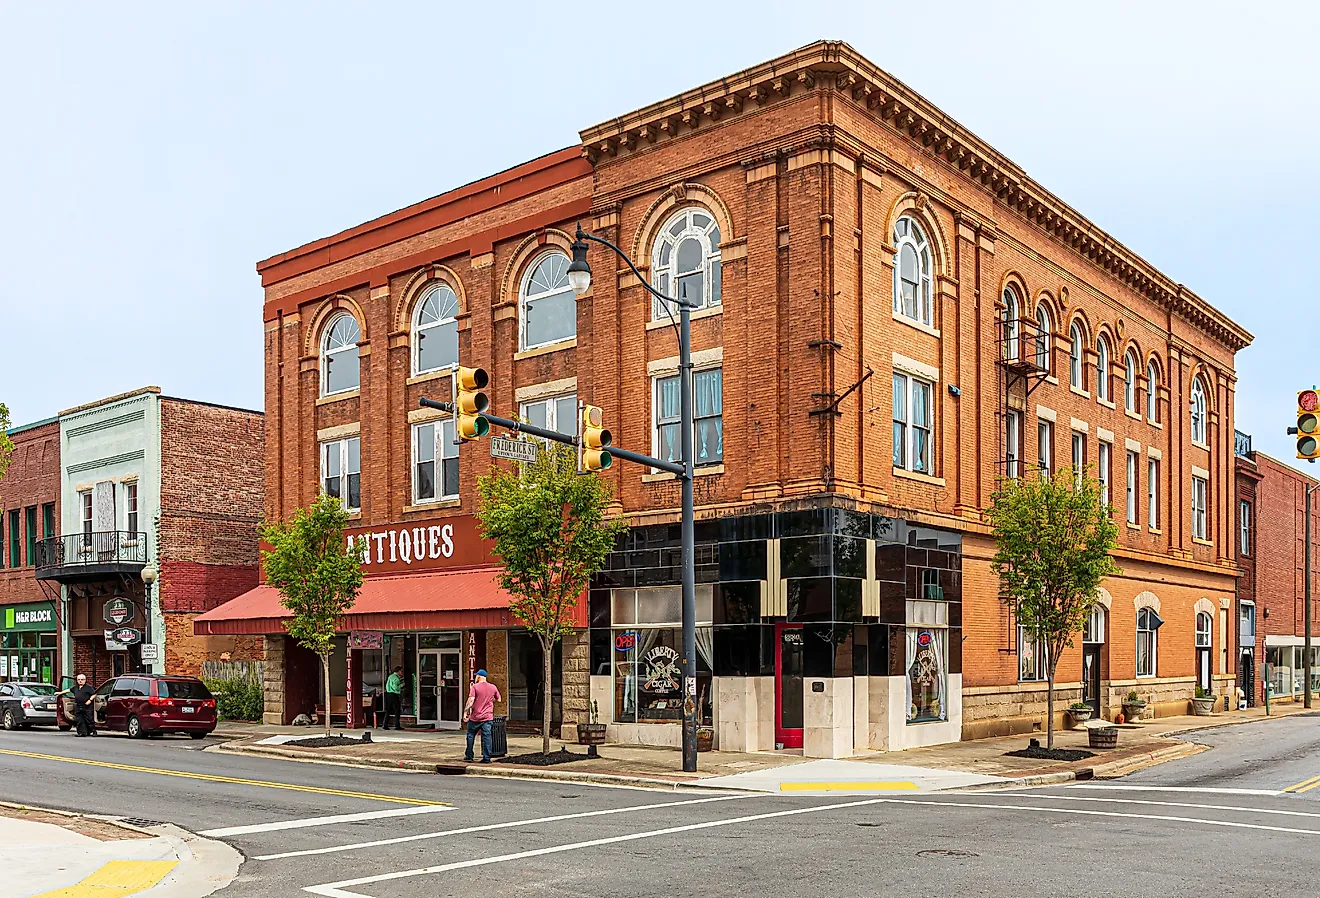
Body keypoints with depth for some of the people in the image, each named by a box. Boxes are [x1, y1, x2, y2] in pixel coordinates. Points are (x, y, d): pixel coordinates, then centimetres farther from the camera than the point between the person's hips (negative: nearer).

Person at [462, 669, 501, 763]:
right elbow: (498, 699, 15)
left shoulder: (475, 687, -8)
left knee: (470, 735, 14)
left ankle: (469, 756, 19)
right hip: (488, 717, 2)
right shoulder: (493, 687, 5)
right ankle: (486, 758, -4)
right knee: (486, 737, 0)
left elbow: (471, 700, -17)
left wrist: (465, 713, -15)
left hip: (475, 717, -2)